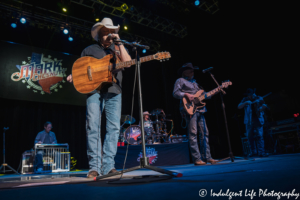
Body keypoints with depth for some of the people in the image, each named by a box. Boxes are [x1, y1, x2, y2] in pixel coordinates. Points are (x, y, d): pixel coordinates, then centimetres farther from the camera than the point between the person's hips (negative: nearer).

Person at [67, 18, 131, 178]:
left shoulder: (117, 48, 21)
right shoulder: (89, 50, 19)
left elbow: (127, 62, 2)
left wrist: (119, 42, 1)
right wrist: (73, 76, -4)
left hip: (114, 91, 1)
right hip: (94, 89, -1)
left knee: (114, 127, -6)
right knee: (93, 127, -11)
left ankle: (108, 165, 0)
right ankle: (95, 167, -5)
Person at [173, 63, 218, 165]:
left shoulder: (194, 82, 28)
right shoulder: (180, 81, 6)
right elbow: (175, 93, -6)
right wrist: (186, 94, -19)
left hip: (200, 110, 8)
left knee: (204, 133, 6)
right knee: (193, 134, -8)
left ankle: (206, 157, 14)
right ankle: (197, 159, -5)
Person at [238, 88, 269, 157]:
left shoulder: (259, 98, 5)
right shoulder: (245, 100, 7)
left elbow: (264, 106, -6)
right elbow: (239, 107, -5)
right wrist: (246, 103, -20)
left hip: (258, 120, -2)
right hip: (249, 121, 2)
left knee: (259, 136, -9)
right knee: (250, 136, 4)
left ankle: (261, 152, -5)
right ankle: (253, 151, 17)